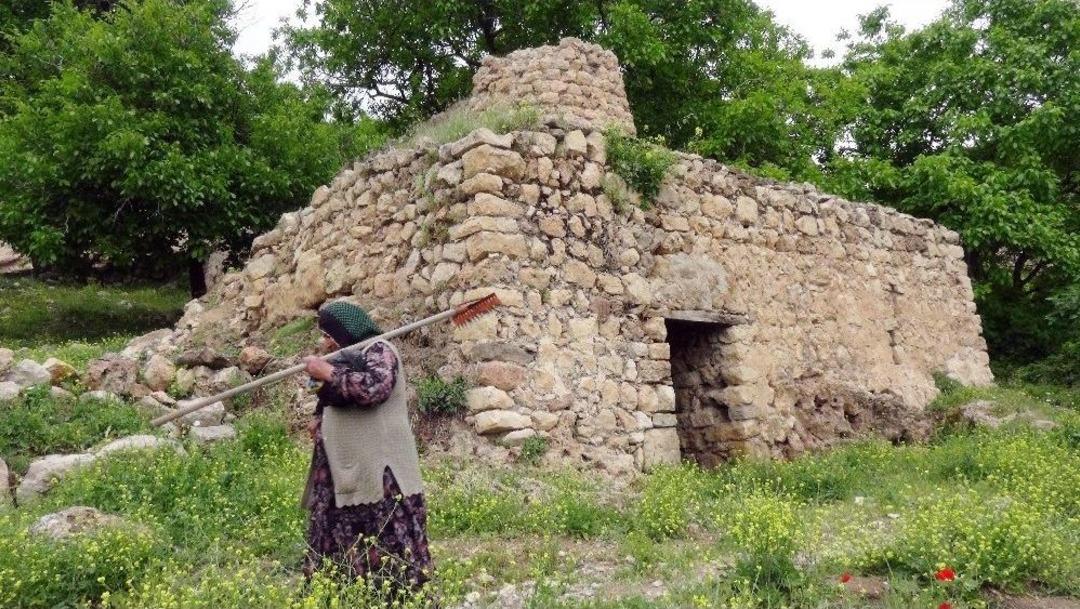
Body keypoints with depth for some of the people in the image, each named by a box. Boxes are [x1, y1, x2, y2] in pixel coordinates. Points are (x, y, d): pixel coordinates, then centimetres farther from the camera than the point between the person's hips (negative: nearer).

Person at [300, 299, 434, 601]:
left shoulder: (378, 351, -5)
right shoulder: (349, 357, 22)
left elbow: (374, 387, -25)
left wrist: (327, 372, -15)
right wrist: (320, 420, 10)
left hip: (377, 471, -9)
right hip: (346, 472, 9)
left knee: (385, 544, -10)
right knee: (339, 547, 8)